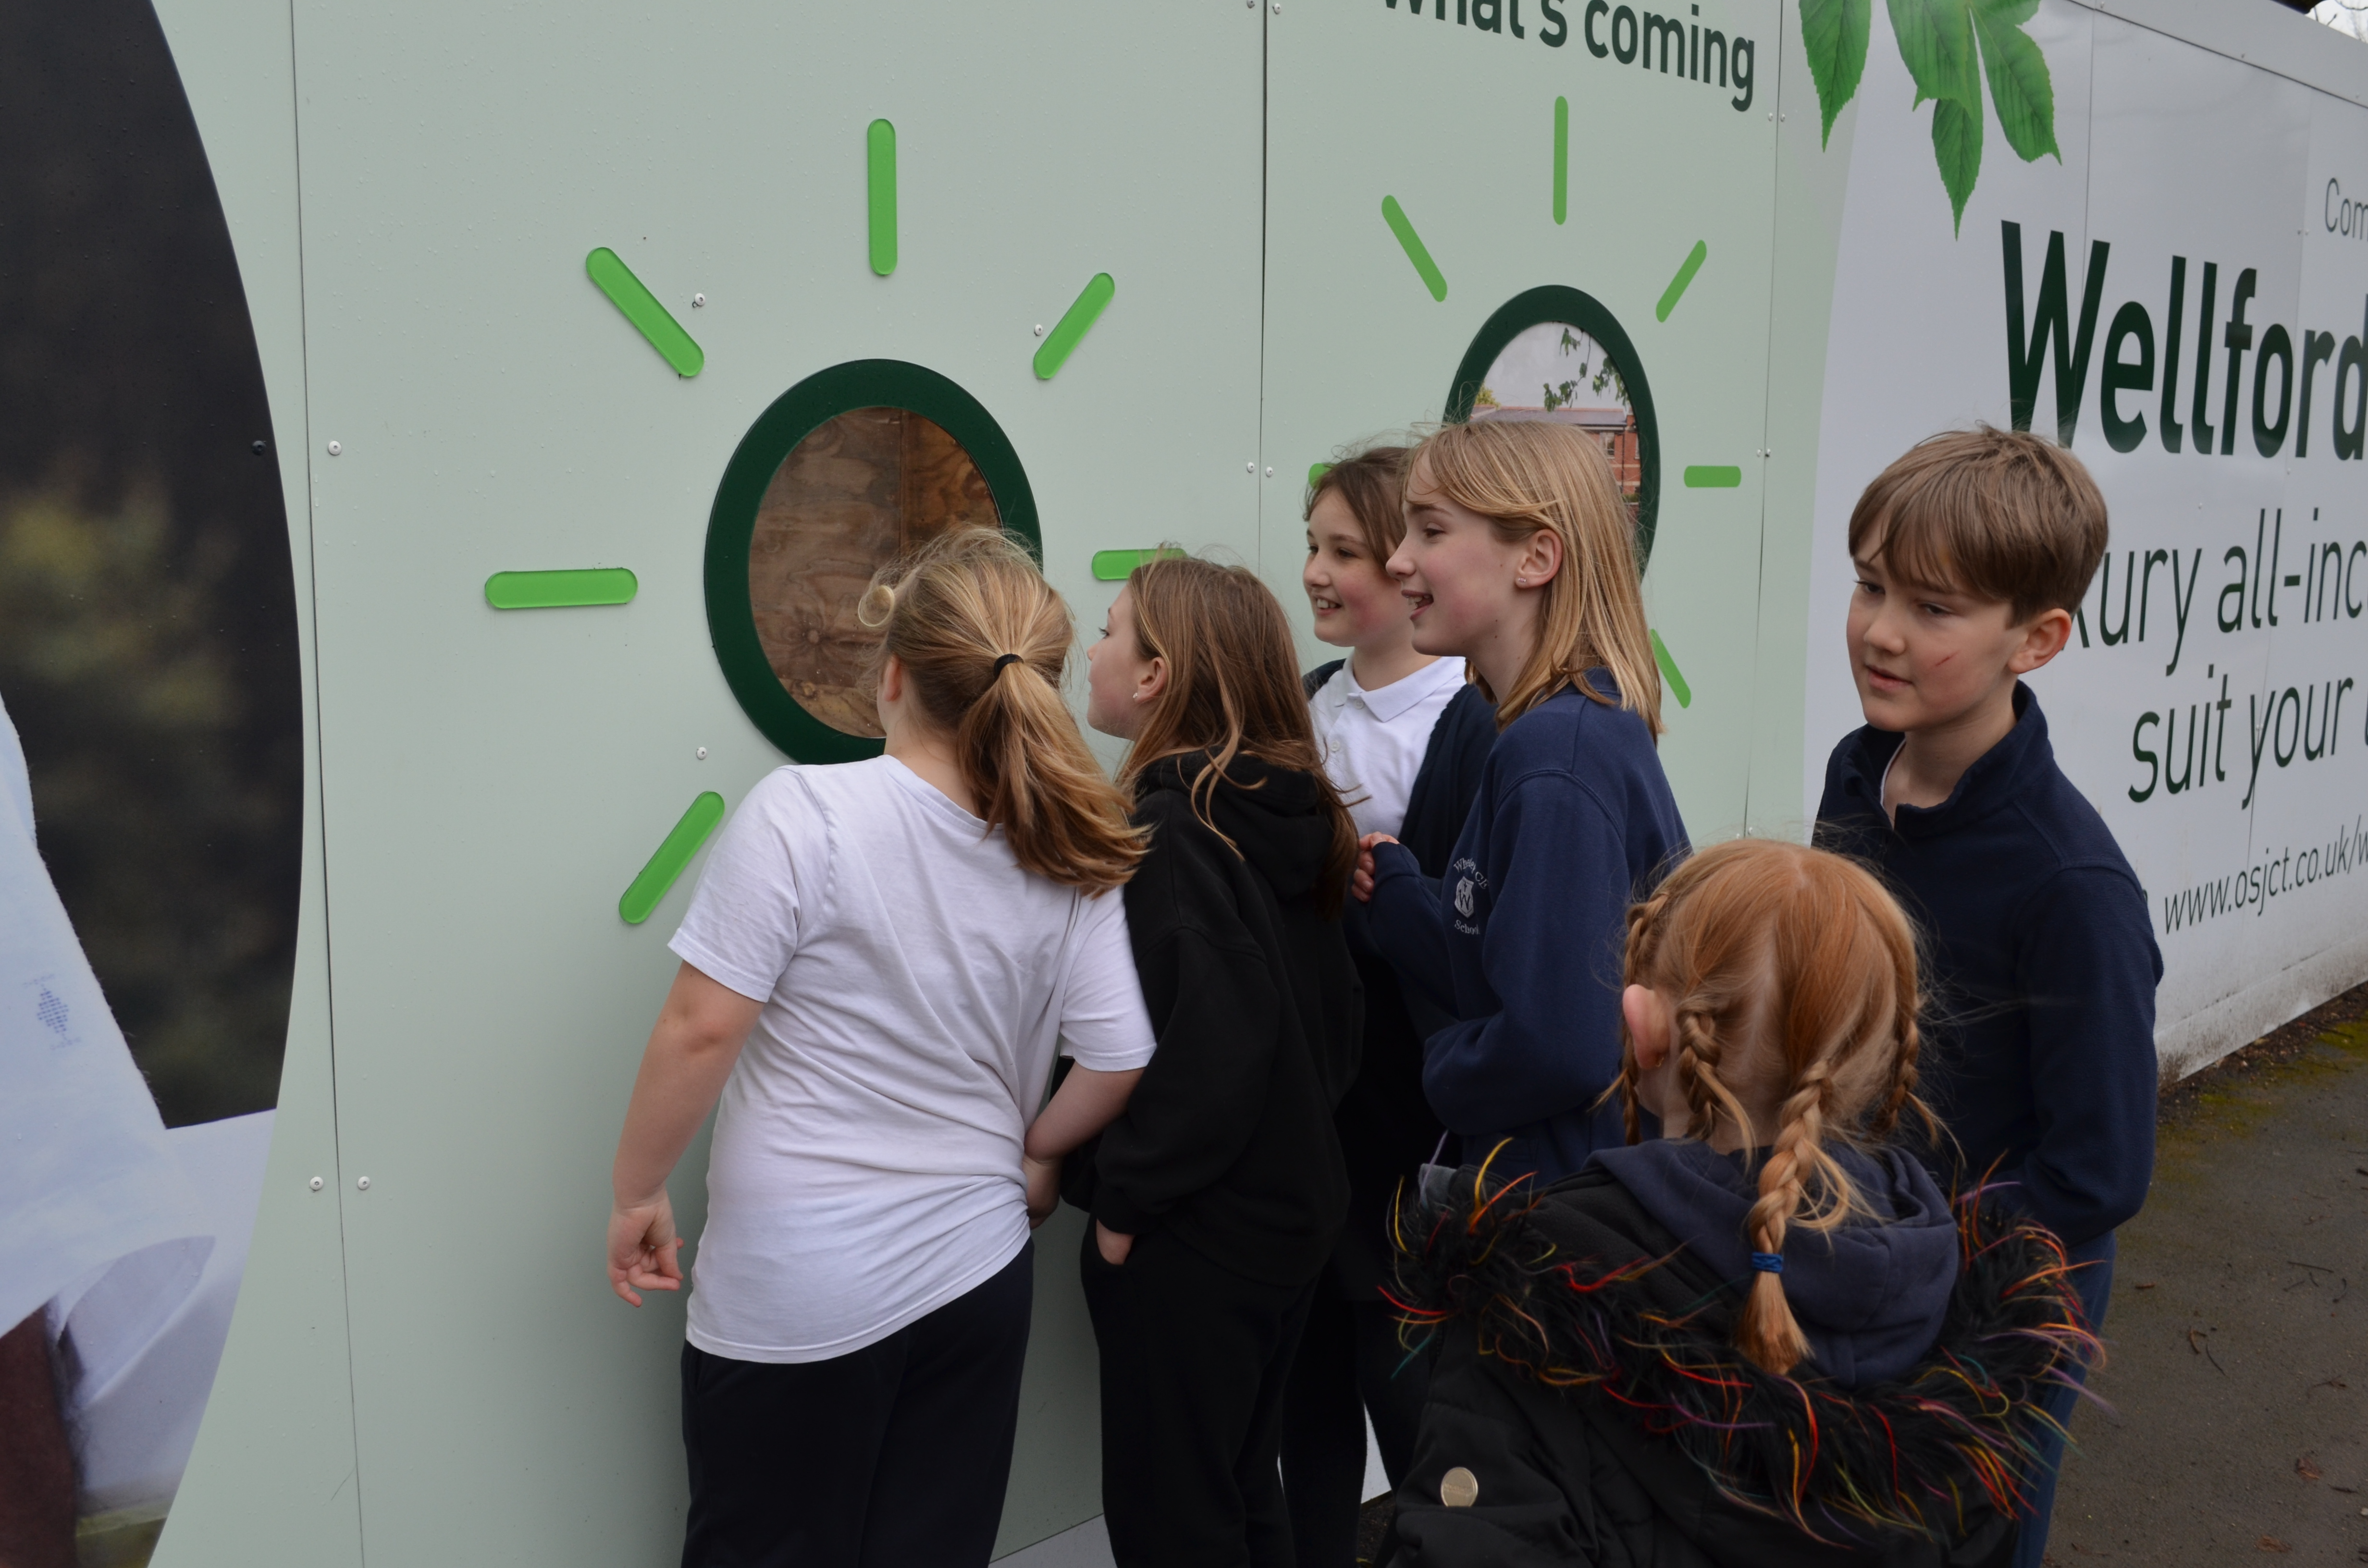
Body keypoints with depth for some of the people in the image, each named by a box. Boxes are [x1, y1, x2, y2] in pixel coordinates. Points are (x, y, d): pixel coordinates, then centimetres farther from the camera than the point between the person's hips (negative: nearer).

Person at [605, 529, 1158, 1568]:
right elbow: (1118, 1062, -2)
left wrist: (638, 1195, -3)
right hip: (977, 1275, 4)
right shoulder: (1068, 856, -5)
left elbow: (702, 1028, -17)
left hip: (796, 1298, -4)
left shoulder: (802, 811, -17)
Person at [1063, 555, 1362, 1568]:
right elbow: (1337, 1010, 8)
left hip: (1190, 1237, -8)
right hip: (1293, 1207, 8)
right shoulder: (1289, 815, 4)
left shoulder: (1167, 829, -20)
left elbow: (1208, 1044, -27)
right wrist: (1297, 1134, 14)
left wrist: (1123, 1198, -16)